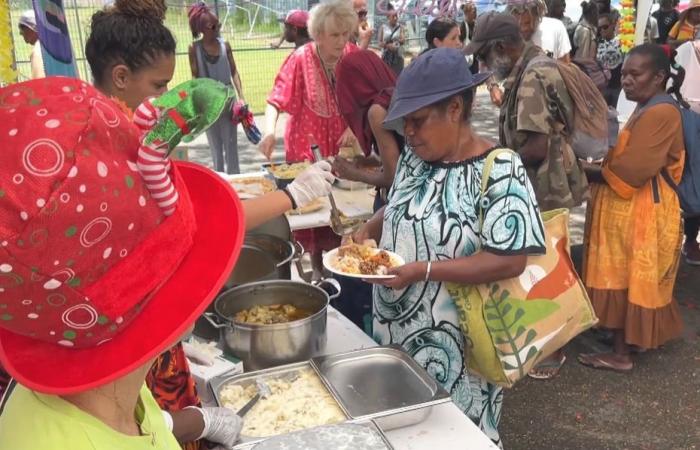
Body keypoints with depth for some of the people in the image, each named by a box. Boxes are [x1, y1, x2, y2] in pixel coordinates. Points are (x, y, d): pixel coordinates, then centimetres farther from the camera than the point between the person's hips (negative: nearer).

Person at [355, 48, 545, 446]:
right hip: (397, 329, 7)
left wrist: (420, 270, -26)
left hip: (457, 342, -6)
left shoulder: (500, 170, -19)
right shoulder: (416, 155, 2)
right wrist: (369, 230, -3)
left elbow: (509, 262, -23)